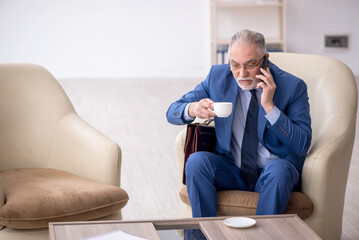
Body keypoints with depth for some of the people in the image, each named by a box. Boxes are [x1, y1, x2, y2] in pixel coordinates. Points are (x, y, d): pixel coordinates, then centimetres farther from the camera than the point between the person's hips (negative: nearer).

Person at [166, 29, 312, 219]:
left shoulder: (293, 86, -9)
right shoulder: (218, 76, -1)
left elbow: (303, 145, -14)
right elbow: (172, 113, 2)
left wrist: (269, 107, -24)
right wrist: (193, 109, -23)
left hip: (275, 172, -2)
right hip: (231, 171, 3)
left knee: (278, 168, -35)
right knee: (196, 161, -26)